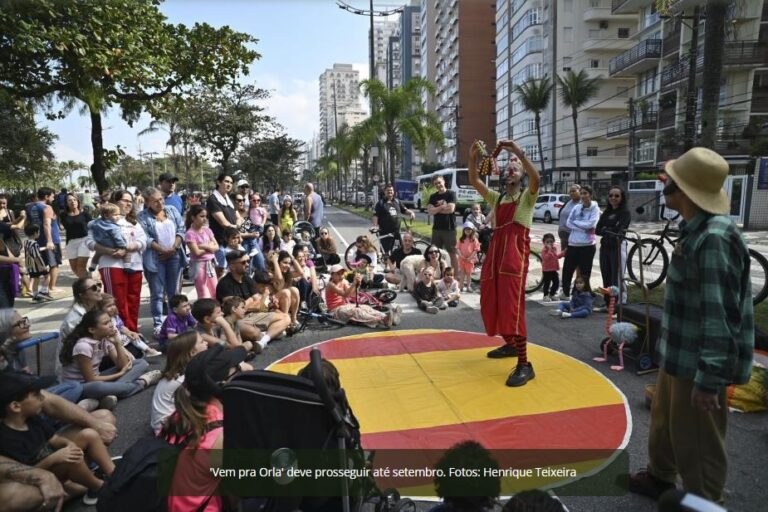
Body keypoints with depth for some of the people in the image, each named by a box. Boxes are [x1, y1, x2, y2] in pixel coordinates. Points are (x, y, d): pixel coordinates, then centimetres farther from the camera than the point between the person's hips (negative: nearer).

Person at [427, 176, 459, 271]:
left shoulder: (451, 194, -2)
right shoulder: (433, 197, 10)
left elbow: (451, 209, -15)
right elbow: (430, 211, -3)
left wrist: (436, 209, -5)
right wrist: (442, 207, -11)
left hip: (449, 228, -4)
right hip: (436, 228, 4)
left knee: (452, 253, 1)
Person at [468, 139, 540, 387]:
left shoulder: (527, 196, 7)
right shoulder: (497, 198, 22)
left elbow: (535, 178, -14)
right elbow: (475, 182, 12)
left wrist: (518, 152, -20)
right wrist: (473, 158, -2)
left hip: (516, 250, -7)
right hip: (495, 249, 7)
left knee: (512, 305, -16)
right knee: (492, 302, 12)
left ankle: (524, 365, -12)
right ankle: (510, 344, 34)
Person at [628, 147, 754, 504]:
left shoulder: (714, 238, -25)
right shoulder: (694, 230, 7)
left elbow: (721, 315, -27)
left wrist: (709, 378, -24)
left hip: (699, 364, -10)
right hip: (677, 354, 10)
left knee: (696, 443, 8)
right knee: (664, 421, 26)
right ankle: (659, 478, 48)